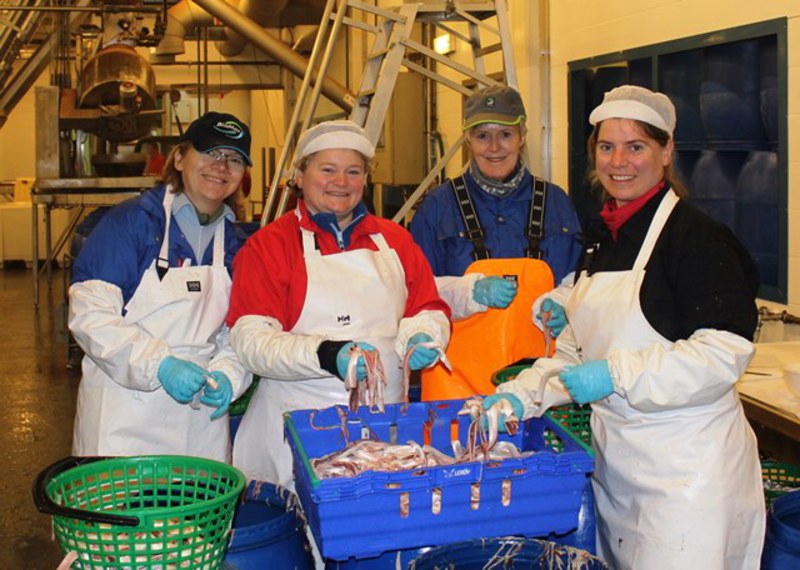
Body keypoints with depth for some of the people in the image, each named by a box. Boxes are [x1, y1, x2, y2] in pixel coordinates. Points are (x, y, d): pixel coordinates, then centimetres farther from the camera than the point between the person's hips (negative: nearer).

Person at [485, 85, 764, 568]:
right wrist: (520, 395, 4)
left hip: (686, 467, -7)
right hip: (614, 456, 8)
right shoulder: (602, 238, 13)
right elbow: (576, 351, 17)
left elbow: (725, 352, -20)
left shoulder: (696, 236, -12)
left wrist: (616, 374, -22)